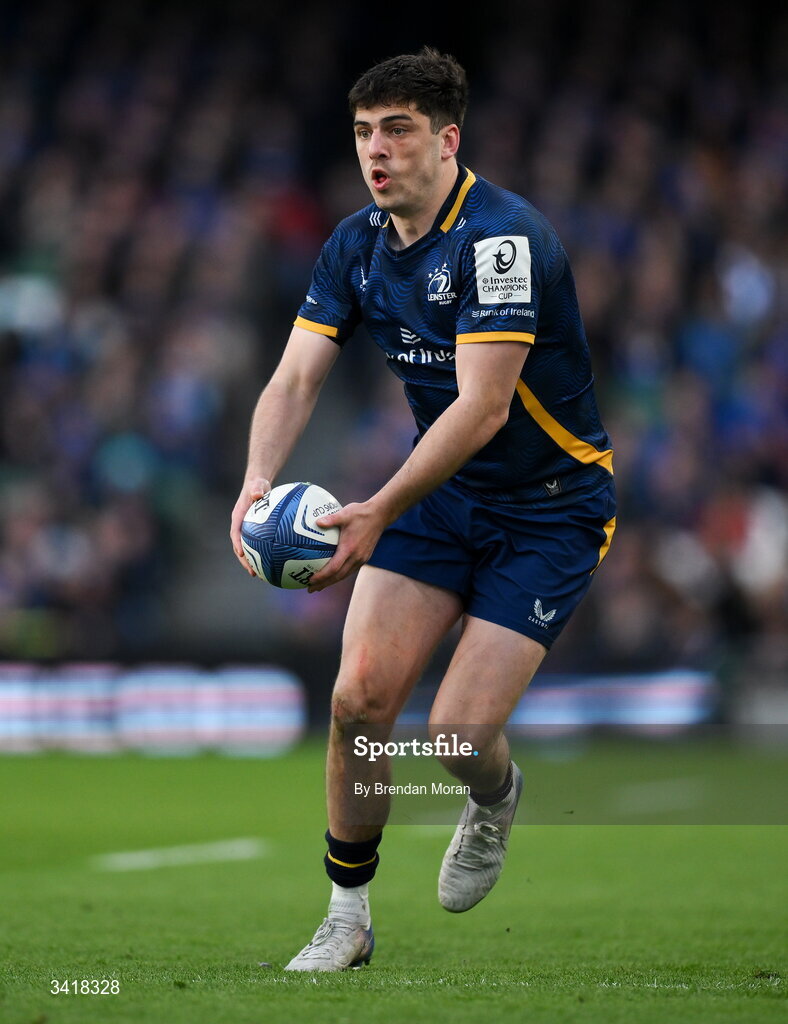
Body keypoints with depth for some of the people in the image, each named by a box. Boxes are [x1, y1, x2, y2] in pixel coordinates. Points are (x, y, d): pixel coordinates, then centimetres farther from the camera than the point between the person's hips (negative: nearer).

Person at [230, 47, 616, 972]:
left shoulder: (500, 236, -25)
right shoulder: (357, 244, -1)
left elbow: (484, 405, -30)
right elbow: (296, 377, -5)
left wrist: (378, 514, -35)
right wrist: (257, 483, -25)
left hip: (550, 504, -6)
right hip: (442, 490, 6)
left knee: (459, 734, -14)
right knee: (359, 698, -8)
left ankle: (495, 801, 24)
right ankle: (347, 916, 9)